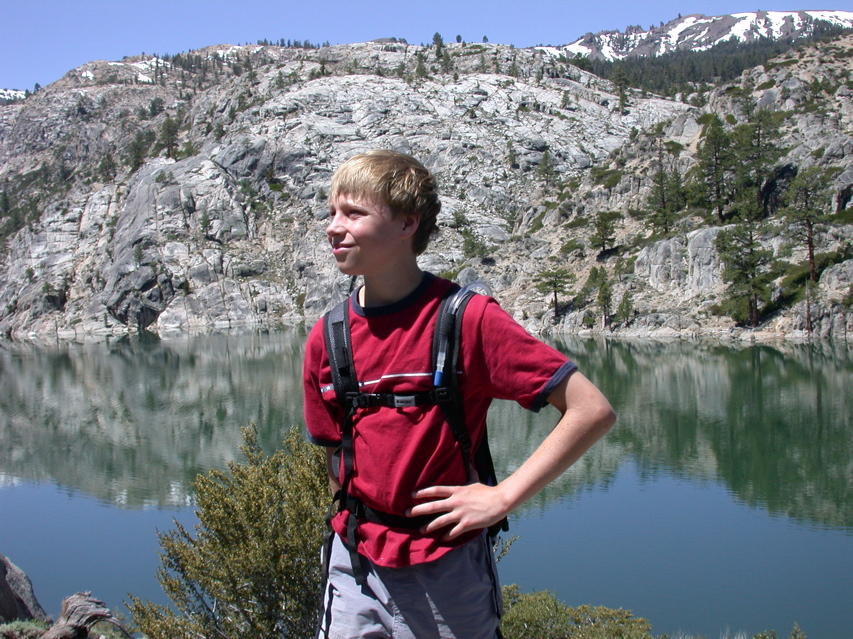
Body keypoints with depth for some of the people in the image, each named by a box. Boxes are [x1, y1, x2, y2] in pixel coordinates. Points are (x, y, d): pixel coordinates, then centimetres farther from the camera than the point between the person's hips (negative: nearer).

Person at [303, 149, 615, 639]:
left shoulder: (468, 318, -14)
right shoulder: (325, 339, 0)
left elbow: (593, 411, -15)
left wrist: (502, 497, -16)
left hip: (446, 573, -3)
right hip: (354, 564, 4)